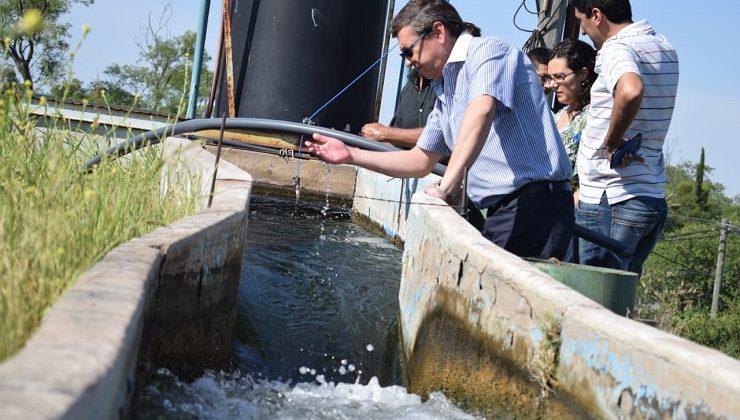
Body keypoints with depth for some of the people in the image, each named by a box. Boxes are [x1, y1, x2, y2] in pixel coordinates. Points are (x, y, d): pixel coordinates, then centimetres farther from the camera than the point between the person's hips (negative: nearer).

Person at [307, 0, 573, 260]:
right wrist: (350, 155, 25)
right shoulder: (444, 93, 22)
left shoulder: (488, 50, -5)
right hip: (501, 211, 9)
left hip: (534, 204, -8)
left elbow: (481, 111, -25)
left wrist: (446, 185, -27)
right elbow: (421, 161, 29)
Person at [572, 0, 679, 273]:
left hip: (607, 202, -9)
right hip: (653, 199, 9)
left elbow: (631, 91, -36)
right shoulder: (665, 47, 14)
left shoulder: (617, 49, -14)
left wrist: (611, 141, -22)